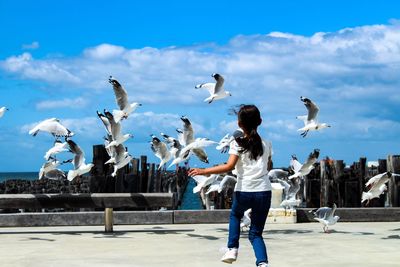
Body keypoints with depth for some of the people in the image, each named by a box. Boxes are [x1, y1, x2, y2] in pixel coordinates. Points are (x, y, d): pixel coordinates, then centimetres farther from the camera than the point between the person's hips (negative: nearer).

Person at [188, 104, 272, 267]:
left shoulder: (237, 143, -3)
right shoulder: (266, 144, 9)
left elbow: (229, 166, -17)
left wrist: (203, 171, -16)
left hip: (243, 192, -2)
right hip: (264, 192, 2)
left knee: (235, 215, 31)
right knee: (256, 233, 10)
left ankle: (232, 249, 20)